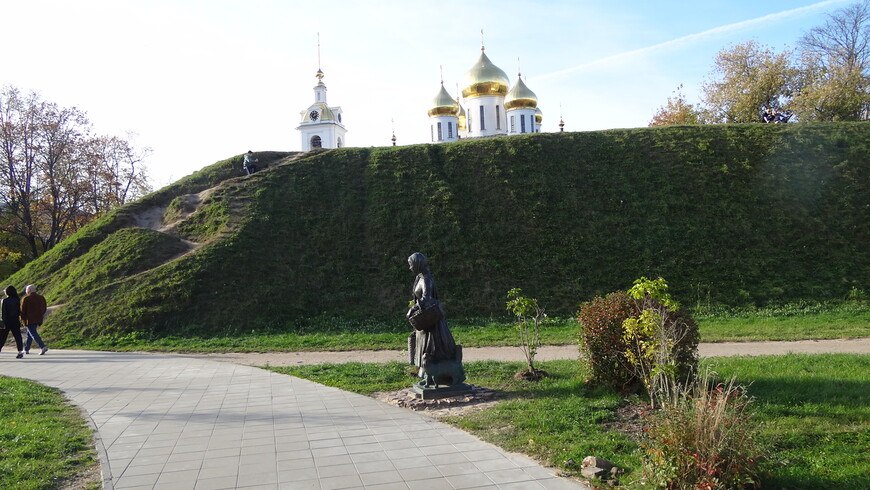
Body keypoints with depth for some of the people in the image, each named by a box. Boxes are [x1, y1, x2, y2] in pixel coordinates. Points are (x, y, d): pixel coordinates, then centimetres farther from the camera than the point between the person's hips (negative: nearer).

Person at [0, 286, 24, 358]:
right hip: (15, 321, 3)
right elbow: (19, 311, 4)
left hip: (7, 321, -3)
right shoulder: (17, 300, 1)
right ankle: (20, 352, -4)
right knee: (17, 336, 3)